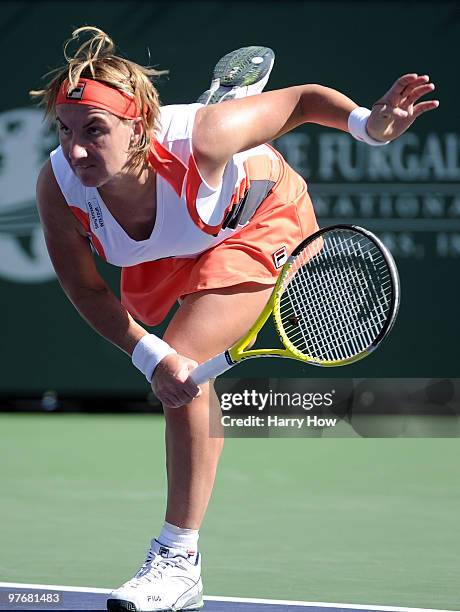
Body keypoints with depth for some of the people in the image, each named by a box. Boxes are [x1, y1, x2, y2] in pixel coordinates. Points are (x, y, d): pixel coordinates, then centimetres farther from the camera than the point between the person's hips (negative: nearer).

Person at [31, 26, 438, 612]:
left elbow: (303, 99, -30)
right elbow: (87, 290, -23)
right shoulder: (58, 187, -37)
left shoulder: (196, 140, -45)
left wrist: (368, 123, -49)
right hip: (168, 249, 5)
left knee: (183, 365, -28)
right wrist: (149, 354, -39)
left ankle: (179, 559, -15)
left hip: (261, 220, -5)